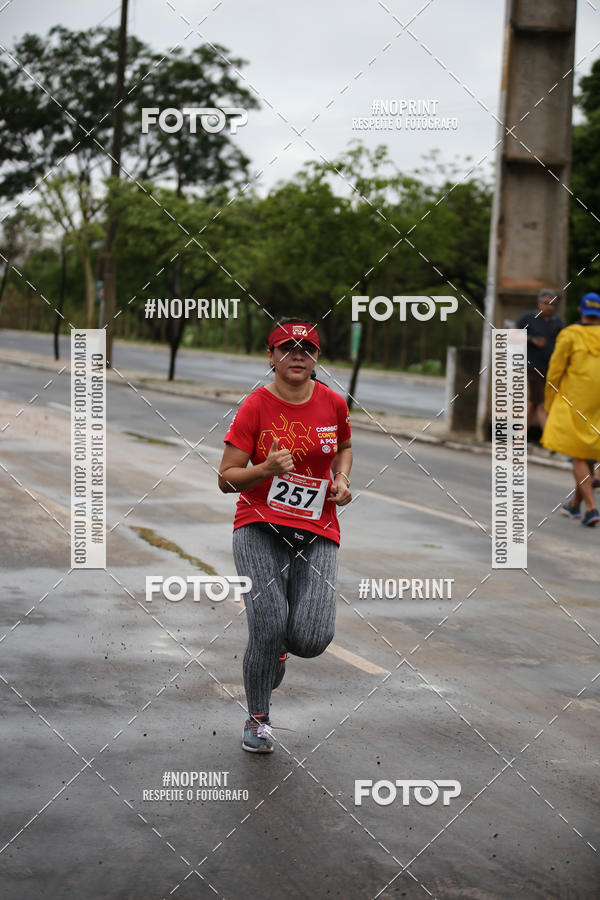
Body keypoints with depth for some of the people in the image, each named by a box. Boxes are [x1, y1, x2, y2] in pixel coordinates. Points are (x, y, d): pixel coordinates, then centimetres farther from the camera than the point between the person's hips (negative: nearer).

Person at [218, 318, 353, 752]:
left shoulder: (333, 403, 5)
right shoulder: (255, 407, -5)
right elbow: (226, 480, -3)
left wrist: (341, 480, 6)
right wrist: (267, 469, -21)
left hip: (317, 533, 2)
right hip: (260, 528, -2)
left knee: (311, 640, -14)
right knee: (269, 625, -20)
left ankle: (277, 646, 25)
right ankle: (258, 718, 6)